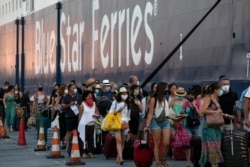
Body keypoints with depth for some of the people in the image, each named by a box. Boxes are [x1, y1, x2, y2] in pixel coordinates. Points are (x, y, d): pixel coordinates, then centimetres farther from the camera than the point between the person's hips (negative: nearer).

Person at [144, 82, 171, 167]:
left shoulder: (166, 99, 8)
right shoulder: (153, 99, -6)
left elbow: (168, 110, 11)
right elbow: (150, 113, -7)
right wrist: (147, 125, -12)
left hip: (166, 121, 4)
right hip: (156, 122, -4)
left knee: (166, 143, -3)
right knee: (157, 144, 1)